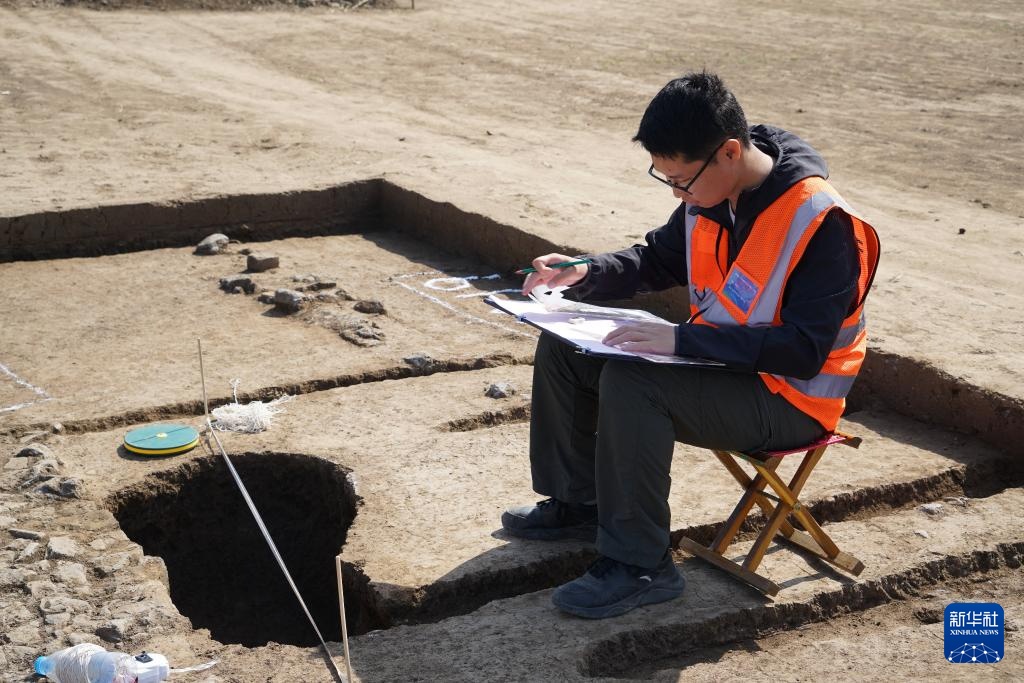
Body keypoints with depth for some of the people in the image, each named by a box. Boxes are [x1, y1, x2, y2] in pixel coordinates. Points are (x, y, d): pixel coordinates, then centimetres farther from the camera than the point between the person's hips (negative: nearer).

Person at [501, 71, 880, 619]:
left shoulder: (821, 223, -26)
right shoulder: (711, 193, -3)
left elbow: (803, 351, -29)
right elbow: (658, 260, 13)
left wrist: (683, 340, -35)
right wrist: (584, 274, -6)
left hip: (789, 399, -8)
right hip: (716, 358, 8)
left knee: (631, 382, -31)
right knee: (563, 346, 2)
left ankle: (640, 565, -19)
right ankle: (575, 503, 16)